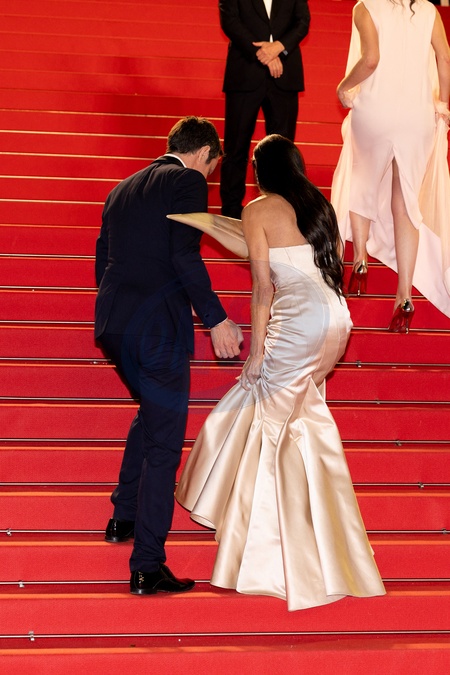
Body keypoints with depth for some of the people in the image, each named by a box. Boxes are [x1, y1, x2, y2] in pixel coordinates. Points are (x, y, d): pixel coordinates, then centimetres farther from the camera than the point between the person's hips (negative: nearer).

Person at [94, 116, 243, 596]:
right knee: (163, 443, -1)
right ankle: (147, 567, -2)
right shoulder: (188, 182, -3)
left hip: (111, 324, 8)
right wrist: (215, 320, -14)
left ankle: (123, 516, 38)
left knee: (151, 411, 31)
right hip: (157, 326, -8)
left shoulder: (122, 190, 19)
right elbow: (185, 255, -16)